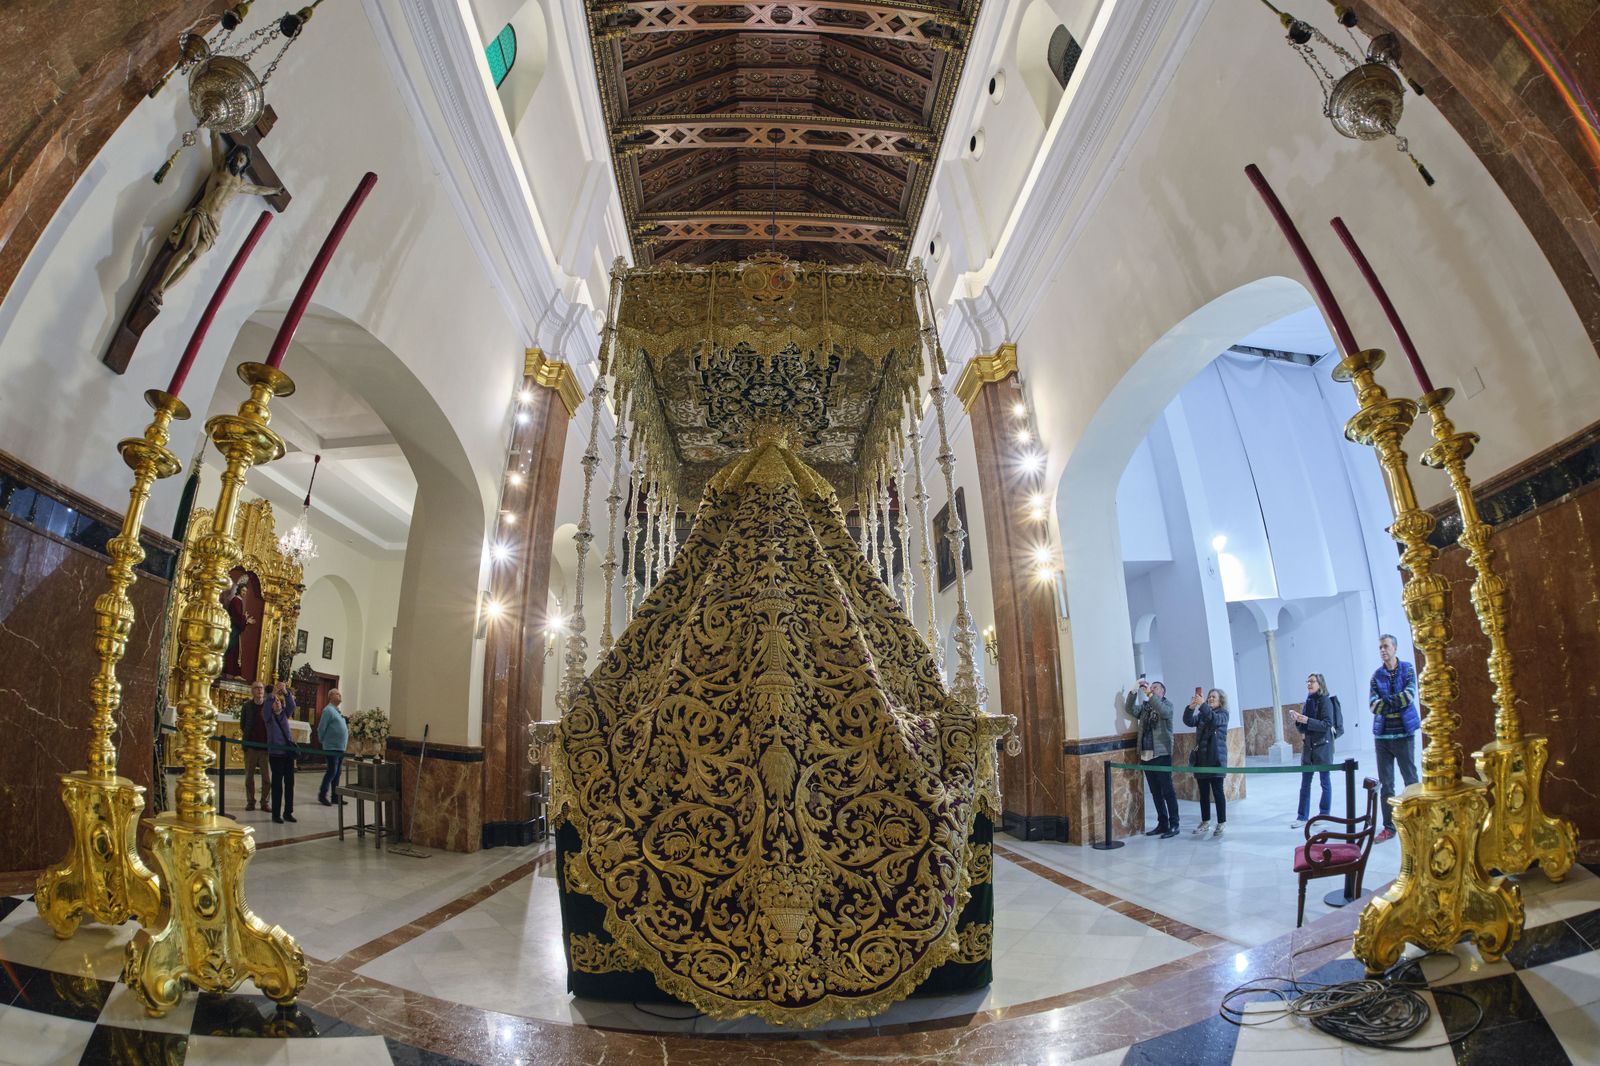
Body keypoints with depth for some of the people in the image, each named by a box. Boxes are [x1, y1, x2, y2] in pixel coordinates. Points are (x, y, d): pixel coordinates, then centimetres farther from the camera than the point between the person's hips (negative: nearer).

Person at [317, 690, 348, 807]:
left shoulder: (337, 711, 17)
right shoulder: (328, 710, -10)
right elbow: (321, 728, -12)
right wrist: (323, 740, -3)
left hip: (341, 747, 8)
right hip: (332, 747, -8)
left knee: (336, 772, 10)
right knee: (332, 771, -8)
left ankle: (335, 795, 15)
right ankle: (322, 795, 3)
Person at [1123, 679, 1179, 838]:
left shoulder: (1167, 705, 1)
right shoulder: (1144, 707, 15)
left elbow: (1163, 712, -21)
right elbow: (1130, 709, -1)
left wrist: (1149, 694, -24)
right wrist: (1134, 691, -11)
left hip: (1161, 755, -5)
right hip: (1146, 755, 5)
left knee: (1167, 791, -2)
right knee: (1155, 792, 11)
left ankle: (1174, 825, 4)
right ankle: (1162, 824, 18)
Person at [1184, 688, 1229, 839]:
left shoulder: (1223, 714, 1)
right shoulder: (1201, 714, 14)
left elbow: (1214, 719, -22)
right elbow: (1189, 721, -4)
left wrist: (1202, 705, -34)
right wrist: (1191, 707, -22)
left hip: (1216, 758, -5)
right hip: (1201, 757, 5)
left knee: (1217, 791, -4)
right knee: (1203, 792, 10)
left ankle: (1221, 824, 2)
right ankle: (1205, 821, 19)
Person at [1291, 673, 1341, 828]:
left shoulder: (1325, 701, -8)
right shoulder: (1307, 702, 9)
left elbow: (1327, 725, -17)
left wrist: (1307, 720, -25)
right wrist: (1298, 721, -7)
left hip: (1323, 745, -6)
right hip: (1307, 746, 6)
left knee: (1324, 781, 7)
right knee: (1305, 783, 5)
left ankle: (1324, 815, 18)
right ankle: (1302, 816, 8)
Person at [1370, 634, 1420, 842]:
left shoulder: (1408, 669, 1)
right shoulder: (1377, 675, 7)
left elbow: (1409, 696, -14)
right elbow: (1374, 706, -3)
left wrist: (1385, 702, -10)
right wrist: (1398, 702, -13)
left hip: (1404, 733, -2)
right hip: (1382, 735, 2)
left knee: (1411, 780, 2)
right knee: (1385, 783, 5)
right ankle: (1389, 827, 11)